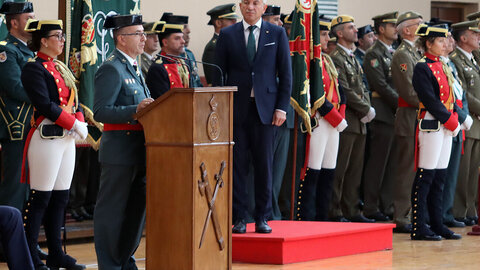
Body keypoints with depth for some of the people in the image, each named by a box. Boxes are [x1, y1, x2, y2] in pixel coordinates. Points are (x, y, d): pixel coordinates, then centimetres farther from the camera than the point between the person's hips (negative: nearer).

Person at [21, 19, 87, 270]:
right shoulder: (34, 68, -10)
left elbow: (73, 100, 16)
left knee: (60, 198, 11)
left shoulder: (60, 68, 17)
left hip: (67, 138, 8)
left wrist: (81, 124, -3)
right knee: (40, 199, -6)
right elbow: (45, 105, -18)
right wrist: (75, 125, -17)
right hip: (47, 137, -8)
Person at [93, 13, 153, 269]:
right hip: (120, 150, -10)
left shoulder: (132, 67, 18)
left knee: (137, 208, 15)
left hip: (139, 151, 10)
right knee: (111, 210, -2)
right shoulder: (111, 69, -12)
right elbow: (100, 112, -20)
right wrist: (135, 110, -28)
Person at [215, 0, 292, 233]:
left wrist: (282, 107, -3)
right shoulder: (227, 35, 7)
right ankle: (239, 218, 5)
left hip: (265, 109, 0)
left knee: (264, 165, 2)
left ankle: (262, 218, 9)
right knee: (237, 165, 0)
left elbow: (285, 73, 5)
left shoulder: (277, 34, 6)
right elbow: (219, 74, 7)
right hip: (236, 109, 0)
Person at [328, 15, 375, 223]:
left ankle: (351, 211, 14)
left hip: (359, 123, 9)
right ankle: (334, 212, -3)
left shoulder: (353, 58, 19)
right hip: (345, 121, -9)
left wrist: (368, 109, 3)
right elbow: (344, 91, -16)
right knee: (340, 169, -7)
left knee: (355, 169, 10)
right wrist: (366, 110, -12)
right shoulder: (335, 57, -10)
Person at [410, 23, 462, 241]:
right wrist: (451, 122, -15)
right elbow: (430, 101, -17)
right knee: (425, 176, -7)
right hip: (431, 125, -9)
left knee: (439, 177, 11)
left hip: (446, 126, 9)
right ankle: (418, 228, -6)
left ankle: (437, 224, 15)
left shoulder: (442, 66, 16)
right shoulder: (422, 68, -10)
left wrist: (455, 117, 0)